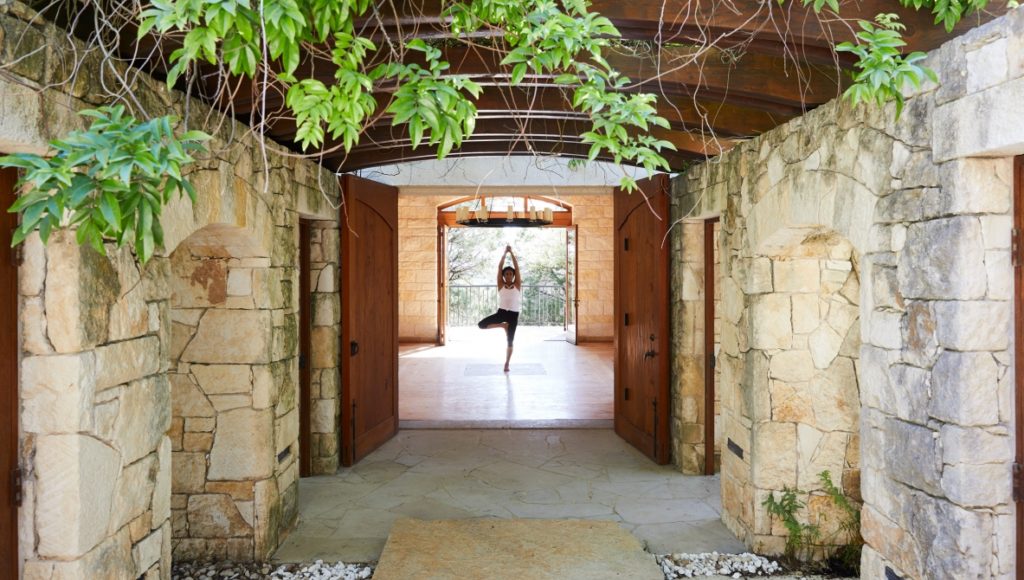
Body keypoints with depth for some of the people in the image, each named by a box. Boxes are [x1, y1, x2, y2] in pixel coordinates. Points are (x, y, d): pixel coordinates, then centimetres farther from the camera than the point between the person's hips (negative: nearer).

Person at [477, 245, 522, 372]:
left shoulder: (517, 285, 2)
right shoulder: (501, 285, 3)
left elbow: (517, 267, -3)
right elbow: (499, 267, -1)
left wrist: (511, 253, -3)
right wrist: (505, 253, -1)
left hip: (513, 314, -1)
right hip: (501, 312, 1)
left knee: (510, 340, 3)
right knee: (481, 324, -13)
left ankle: (507, 364, 16)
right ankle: (503, 325, 6)